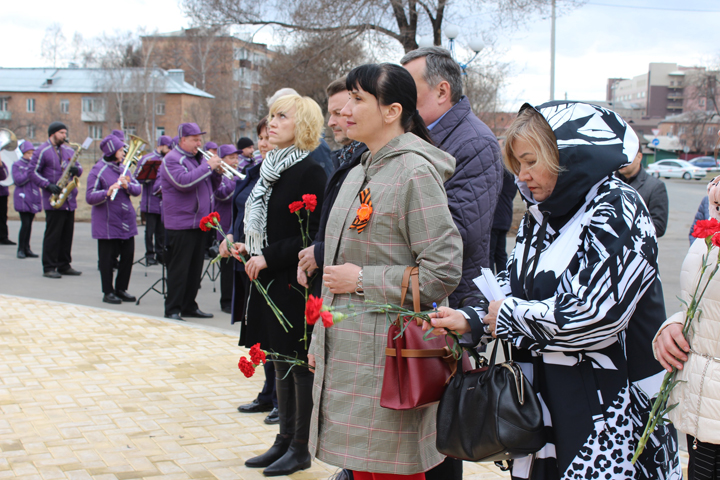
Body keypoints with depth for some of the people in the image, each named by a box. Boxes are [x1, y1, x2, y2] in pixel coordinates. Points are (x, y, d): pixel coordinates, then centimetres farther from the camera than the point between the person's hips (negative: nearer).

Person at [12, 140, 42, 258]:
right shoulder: (17, 165, -1)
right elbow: (18, 181, -12)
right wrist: (30, 171, -17)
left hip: (33, 198, 5)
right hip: (23, 198, -5)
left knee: (29, 224, 8)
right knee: (25, 224, -11)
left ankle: (27, 249, 15)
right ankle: (20, 249, -2)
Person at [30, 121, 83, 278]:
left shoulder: (69, 151, 16)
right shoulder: (42, 151, -3)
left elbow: (79, 168, 19)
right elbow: (33, 172, -7)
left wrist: (76, 169, -6)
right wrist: (49, 185, -18)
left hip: (70, 200, 6)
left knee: (67, 233, 9)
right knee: (53, 234, -7)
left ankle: (64, 265, 17)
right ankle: (49, 268, -2)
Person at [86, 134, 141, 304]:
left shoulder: (123, 168, 11)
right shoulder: (98, 171, -9)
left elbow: (138, 189, 5)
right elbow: (90, 197, -14)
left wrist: (128, 185, -16)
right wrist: (107, 192, -30)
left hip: (126, 220, 6)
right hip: (107, 223, -6)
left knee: (128, 255, 9)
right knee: (108, 257, 1)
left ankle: (121, 289, 22)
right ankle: (108, 292, 13)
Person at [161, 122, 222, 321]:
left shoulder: (198, 158, 18)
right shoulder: (172, 159, -9)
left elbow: (211, 186, 20)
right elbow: (184, 182, -25)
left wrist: (217, 172, 0)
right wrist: (207, 166, -21)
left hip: (200, 223, 9)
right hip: (181, 225, -9)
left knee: (195, 268, 13)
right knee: (179, 269, -5)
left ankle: (189, 306, 22)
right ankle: (172, 310, 0)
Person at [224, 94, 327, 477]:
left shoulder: (309, 172, -13)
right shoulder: (271, 168, 12)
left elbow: (313, 235, -18)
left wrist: (269, 256, -18)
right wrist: (248, 248, 5)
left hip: (295, 284, -8)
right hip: (271, 281, 8)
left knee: (299, 363, 2)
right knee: (281, 360, 15)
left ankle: (300, 448, 13)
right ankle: (284, 440, 26)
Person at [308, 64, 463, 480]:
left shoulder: (414, 172, -13)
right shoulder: (358, 175, 15)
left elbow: (443, 271, -19)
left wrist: (363, 281, -14)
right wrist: (321, 341, 20)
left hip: (388, 356, -8)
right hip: (348, 352, 8)